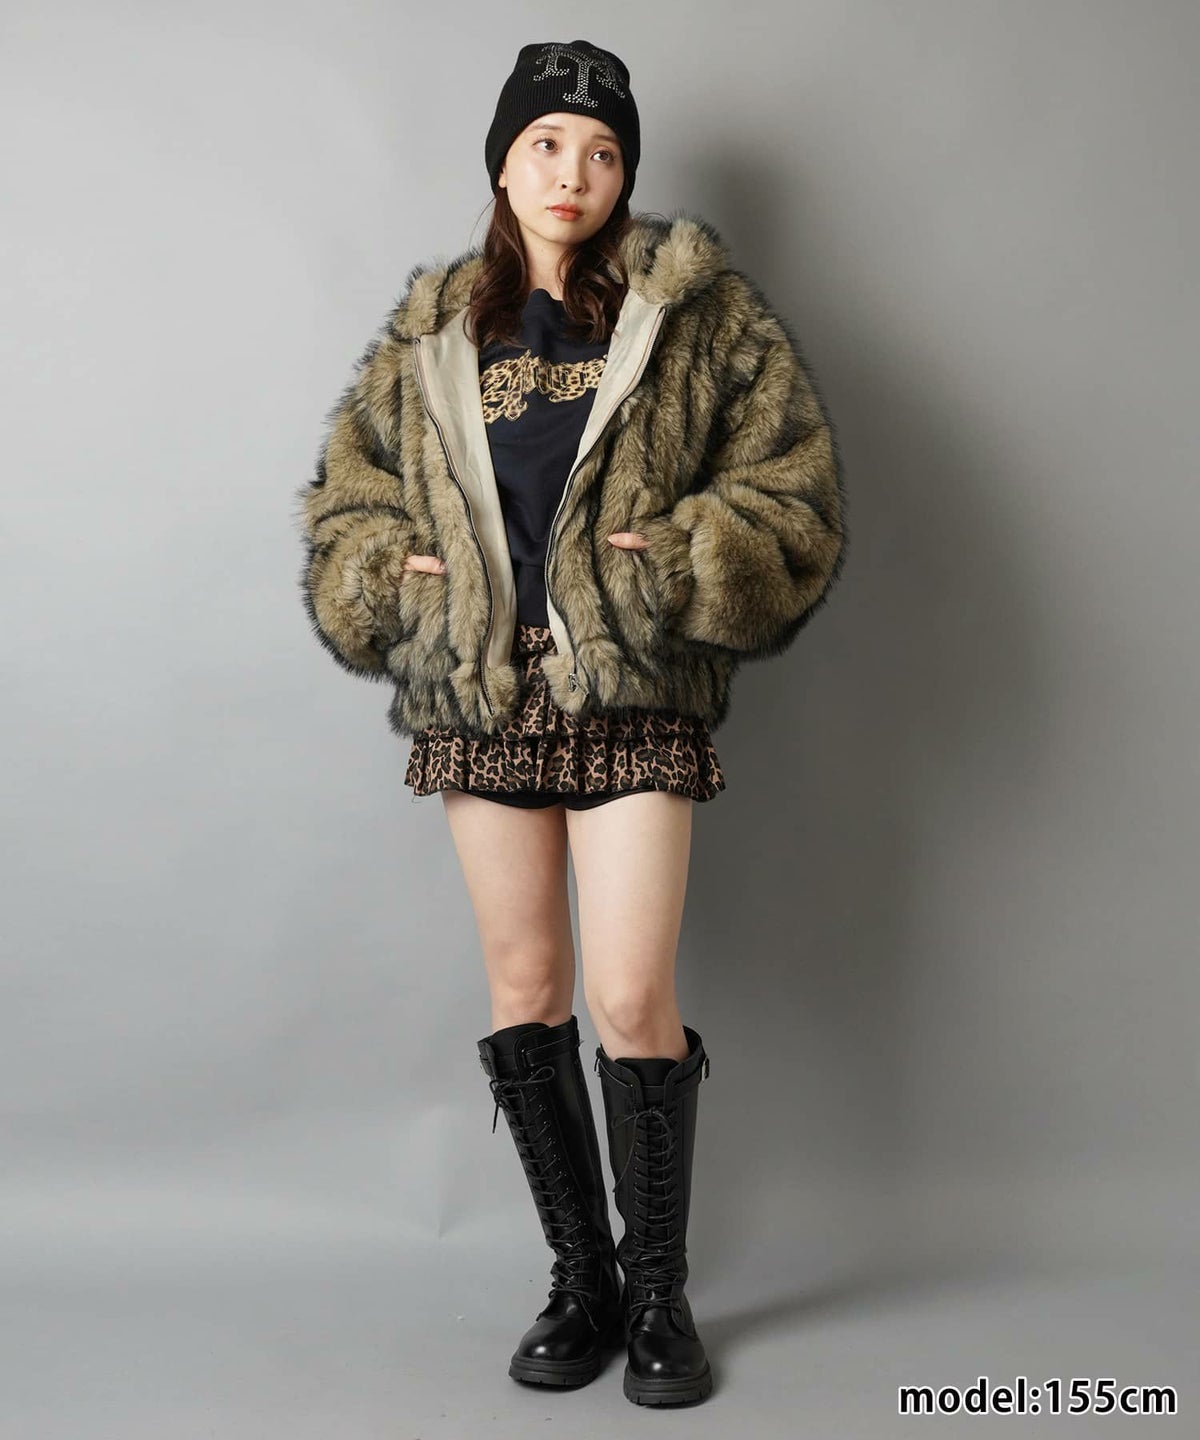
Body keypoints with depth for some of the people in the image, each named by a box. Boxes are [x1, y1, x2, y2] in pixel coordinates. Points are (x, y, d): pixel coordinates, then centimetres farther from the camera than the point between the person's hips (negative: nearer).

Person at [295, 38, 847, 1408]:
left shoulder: (696, 309, 2)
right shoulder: (429, 331, 12)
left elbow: (797, 489, -1)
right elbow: (345, 498, 18)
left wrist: (672, 564, -12)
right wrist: (397, 581, 0)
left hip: (633, 693, -3)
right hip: (479, 694, 4)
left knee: (631, 1002, -6)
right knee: (523, 991, 8)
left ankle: (657, 1293, 14)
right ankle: (580, 1279, 23)